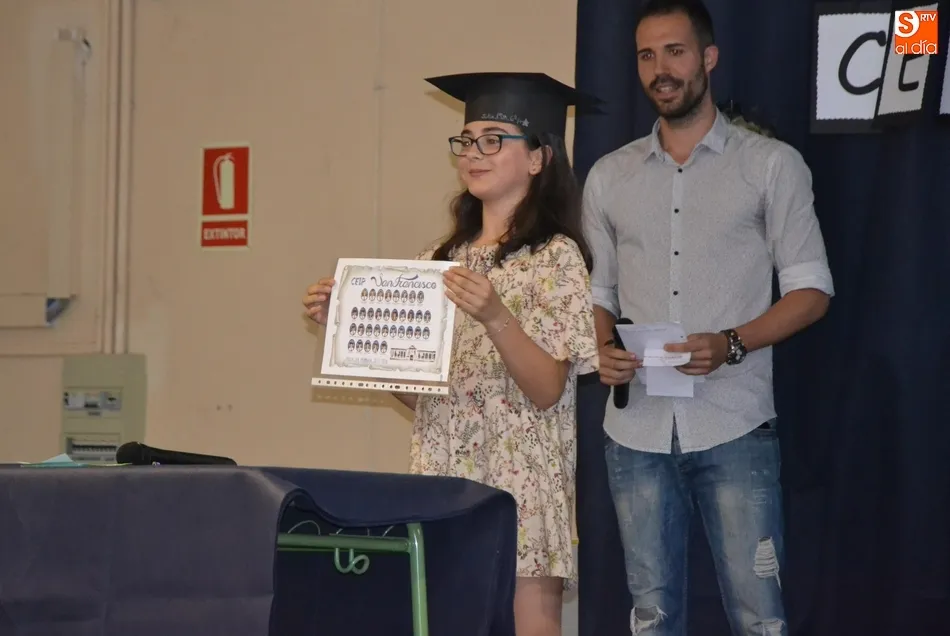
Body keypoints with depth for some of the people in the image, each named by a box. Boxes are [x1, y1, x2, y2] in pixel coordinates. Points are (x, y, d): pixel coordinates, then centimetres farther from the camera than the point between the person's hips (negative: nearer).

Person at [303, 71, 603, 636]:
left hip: (518, 483, -5)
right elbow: (416, 392, 14)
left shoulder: (555, 256, -4)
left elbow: (547, 391, -13)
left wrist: (495, 317, -27)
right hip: (440, 477, 6)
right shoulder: (442, 259, 13)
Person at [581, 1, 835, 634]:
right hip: (636, 432, 3)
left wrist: (732, 343, -17)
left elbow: (811, 289, 0)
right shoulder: (609, 176, 12)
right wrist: (605, 347, -6)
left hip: (734, 429, -3)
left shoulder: (771, 164, 2)